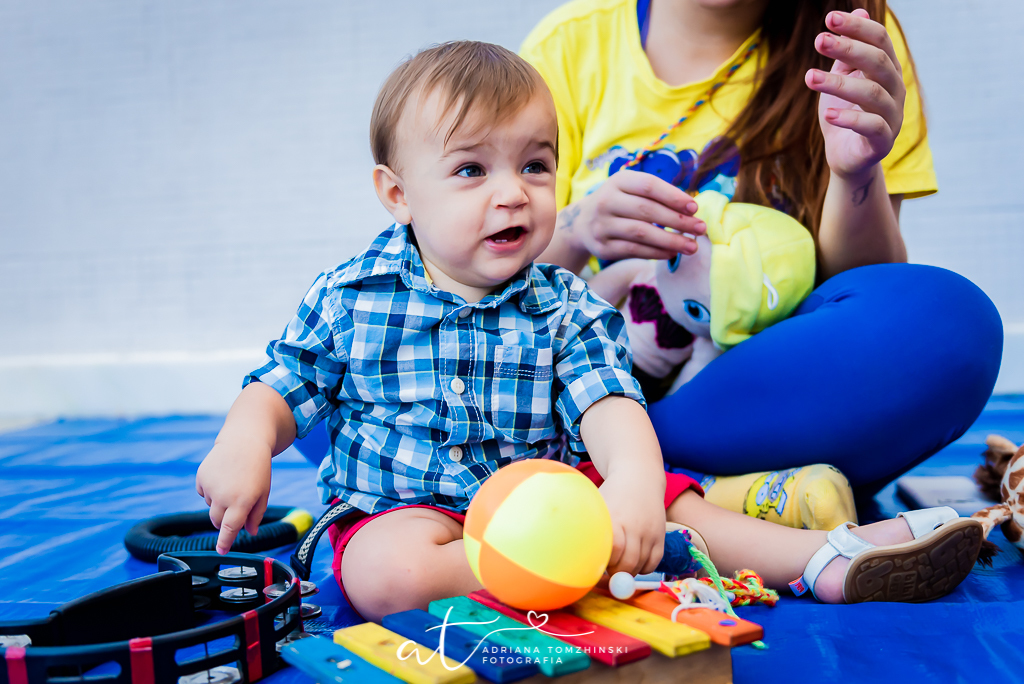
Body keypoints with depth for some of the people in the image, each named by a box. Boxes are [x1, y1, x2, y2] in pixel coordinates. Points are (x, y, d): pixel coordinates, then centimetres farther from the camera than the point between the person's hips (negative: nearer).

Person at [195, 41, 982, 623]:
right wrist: (245, 443, -16)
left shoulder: (565, 306, -3)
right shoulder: (349, 297, -4)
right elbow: (282, 389, 6)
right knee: (383, 573, -35)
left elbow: (609, 406, -16)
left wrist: (634, 483, -37)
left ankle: (822, 557, -12)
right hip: (407, 506, -2)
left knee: (675, 506, -14)